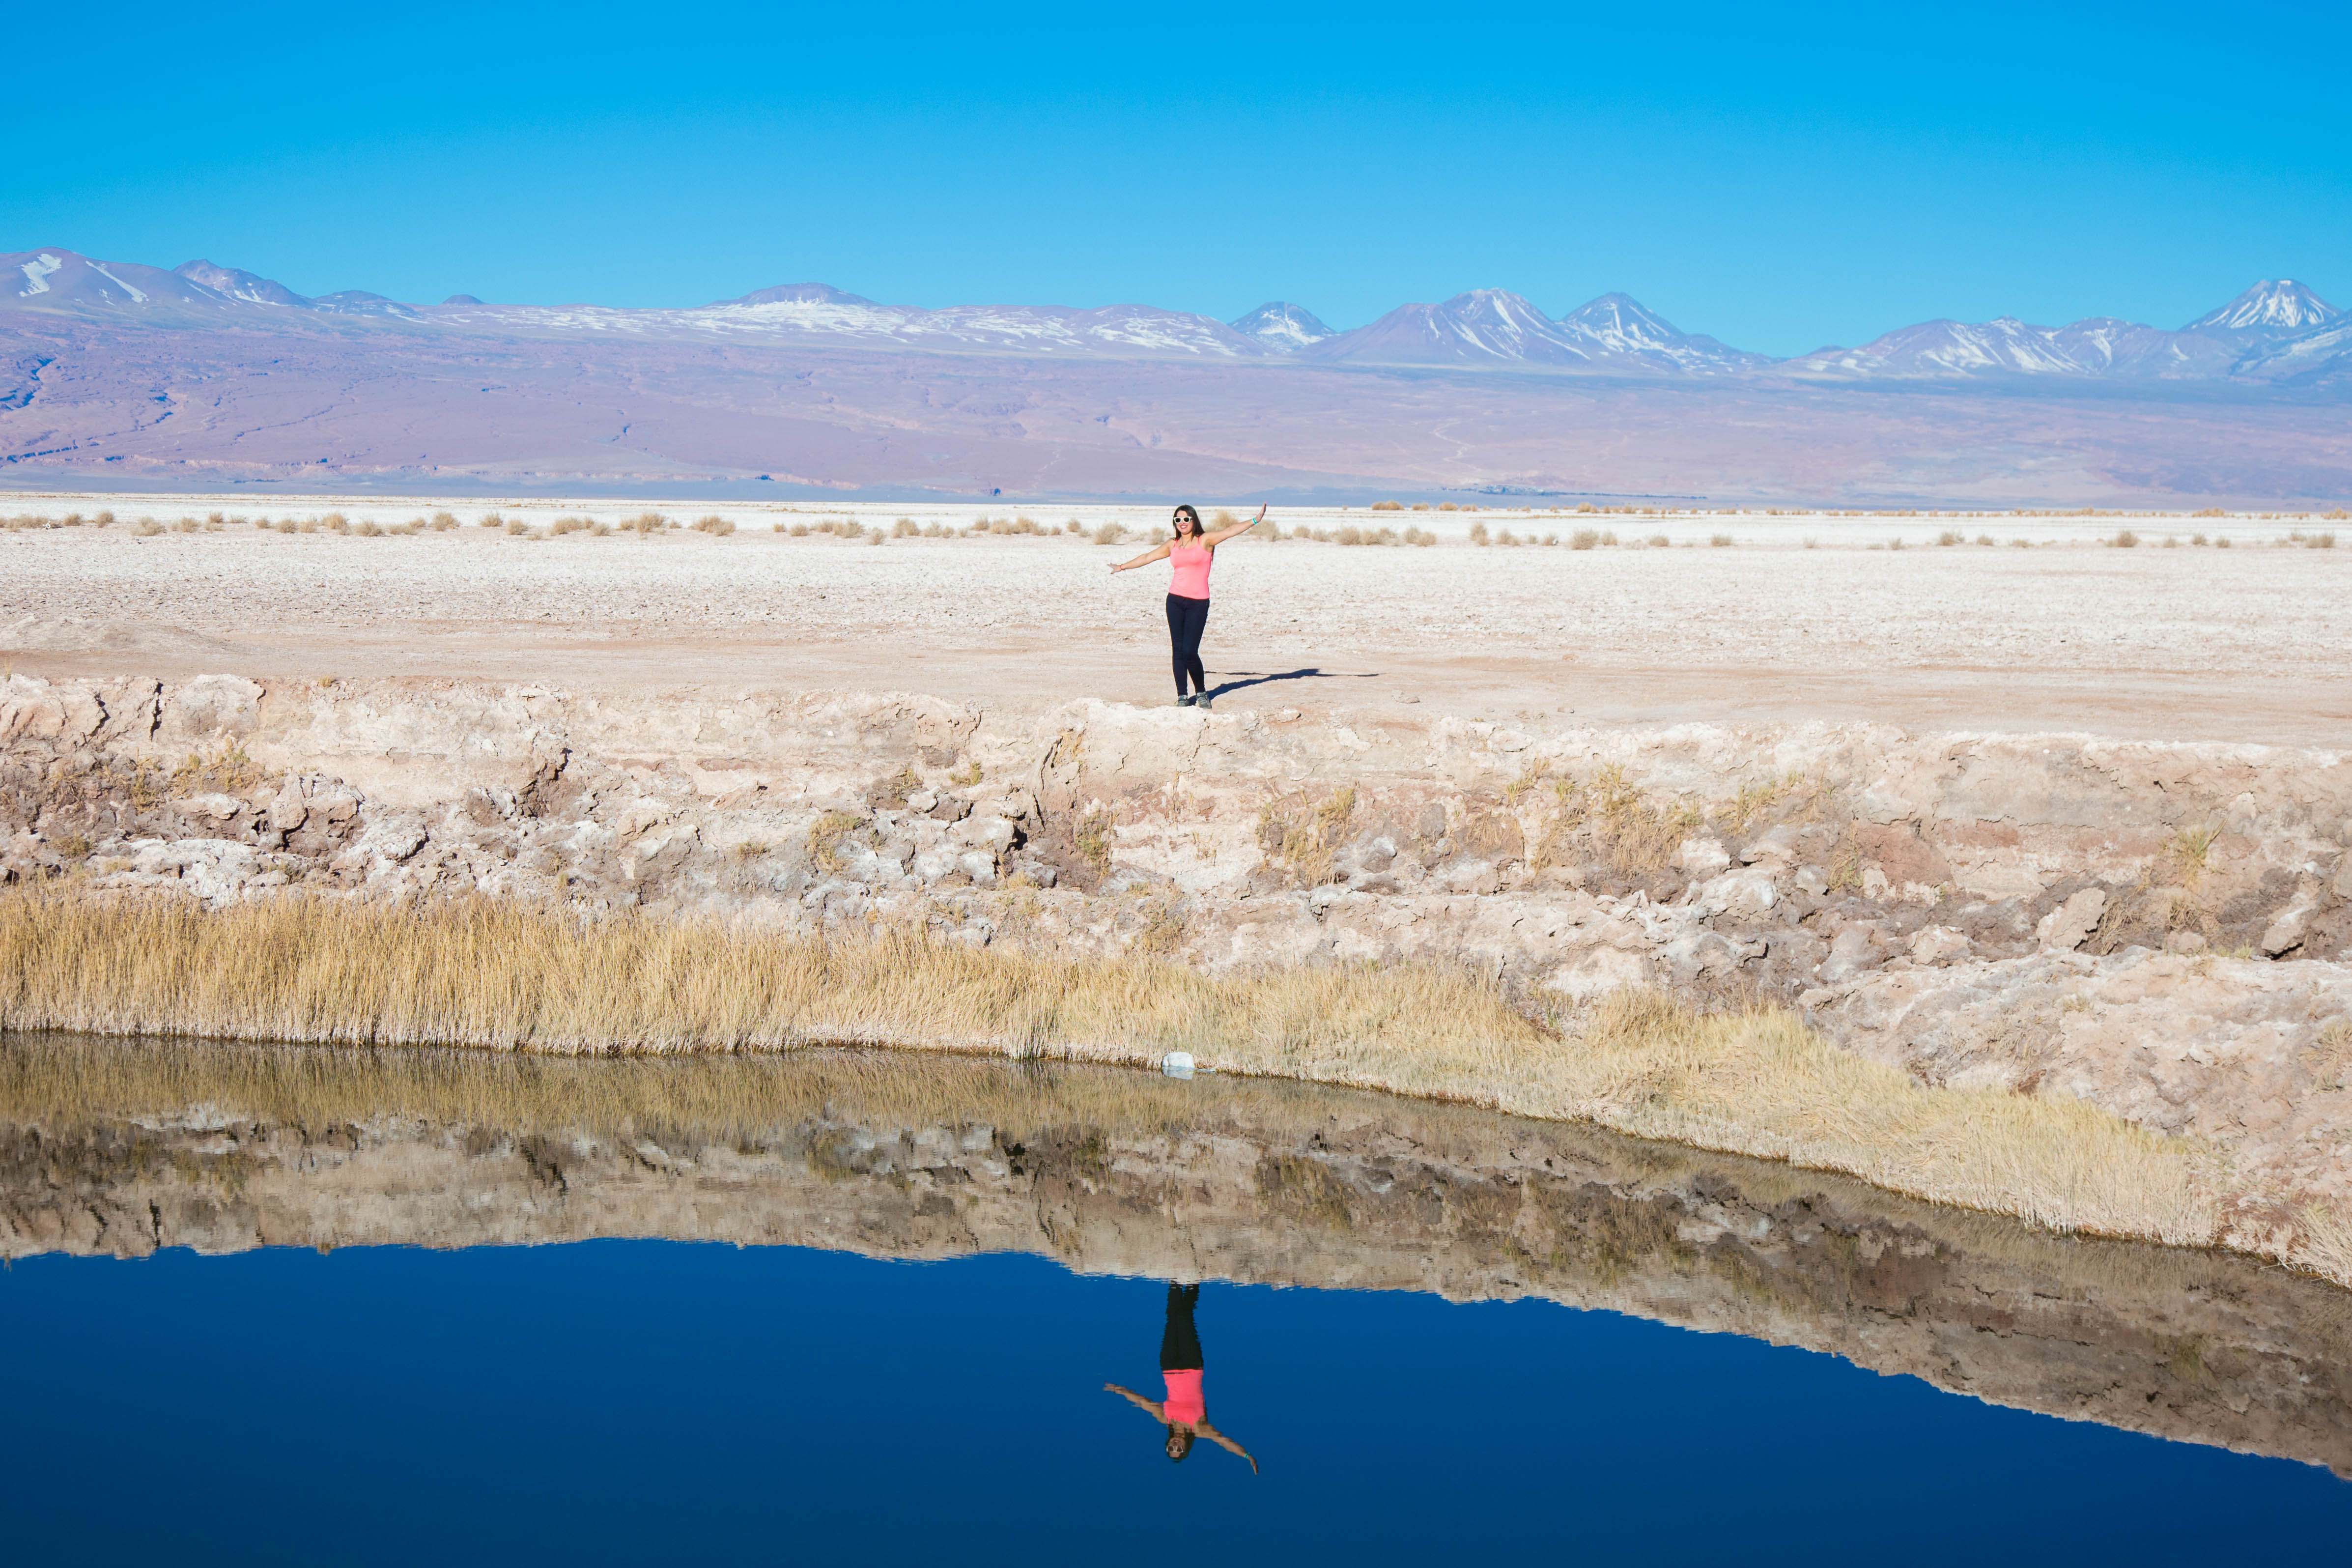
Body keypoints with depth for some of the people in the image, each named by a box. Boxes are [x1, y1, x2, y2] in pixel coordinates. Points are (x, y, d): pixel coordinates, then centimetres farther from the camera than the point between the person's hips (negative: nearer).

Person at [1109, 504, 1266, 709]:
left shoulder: (1205, 541, 0)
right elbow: (1148, 557, 25)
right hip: (1175, 600, 4)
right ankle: (1182, 697, 8)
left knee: (1190, 651, -11)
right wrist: (1123, 567, 33)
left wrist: (1254, 521, -22)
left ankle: (1201, 693, 9)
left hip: (1198, 603, -4)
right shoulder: (1173, 545, 13)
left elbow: (1230, 531, -10)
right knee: (1178, 650, 0)